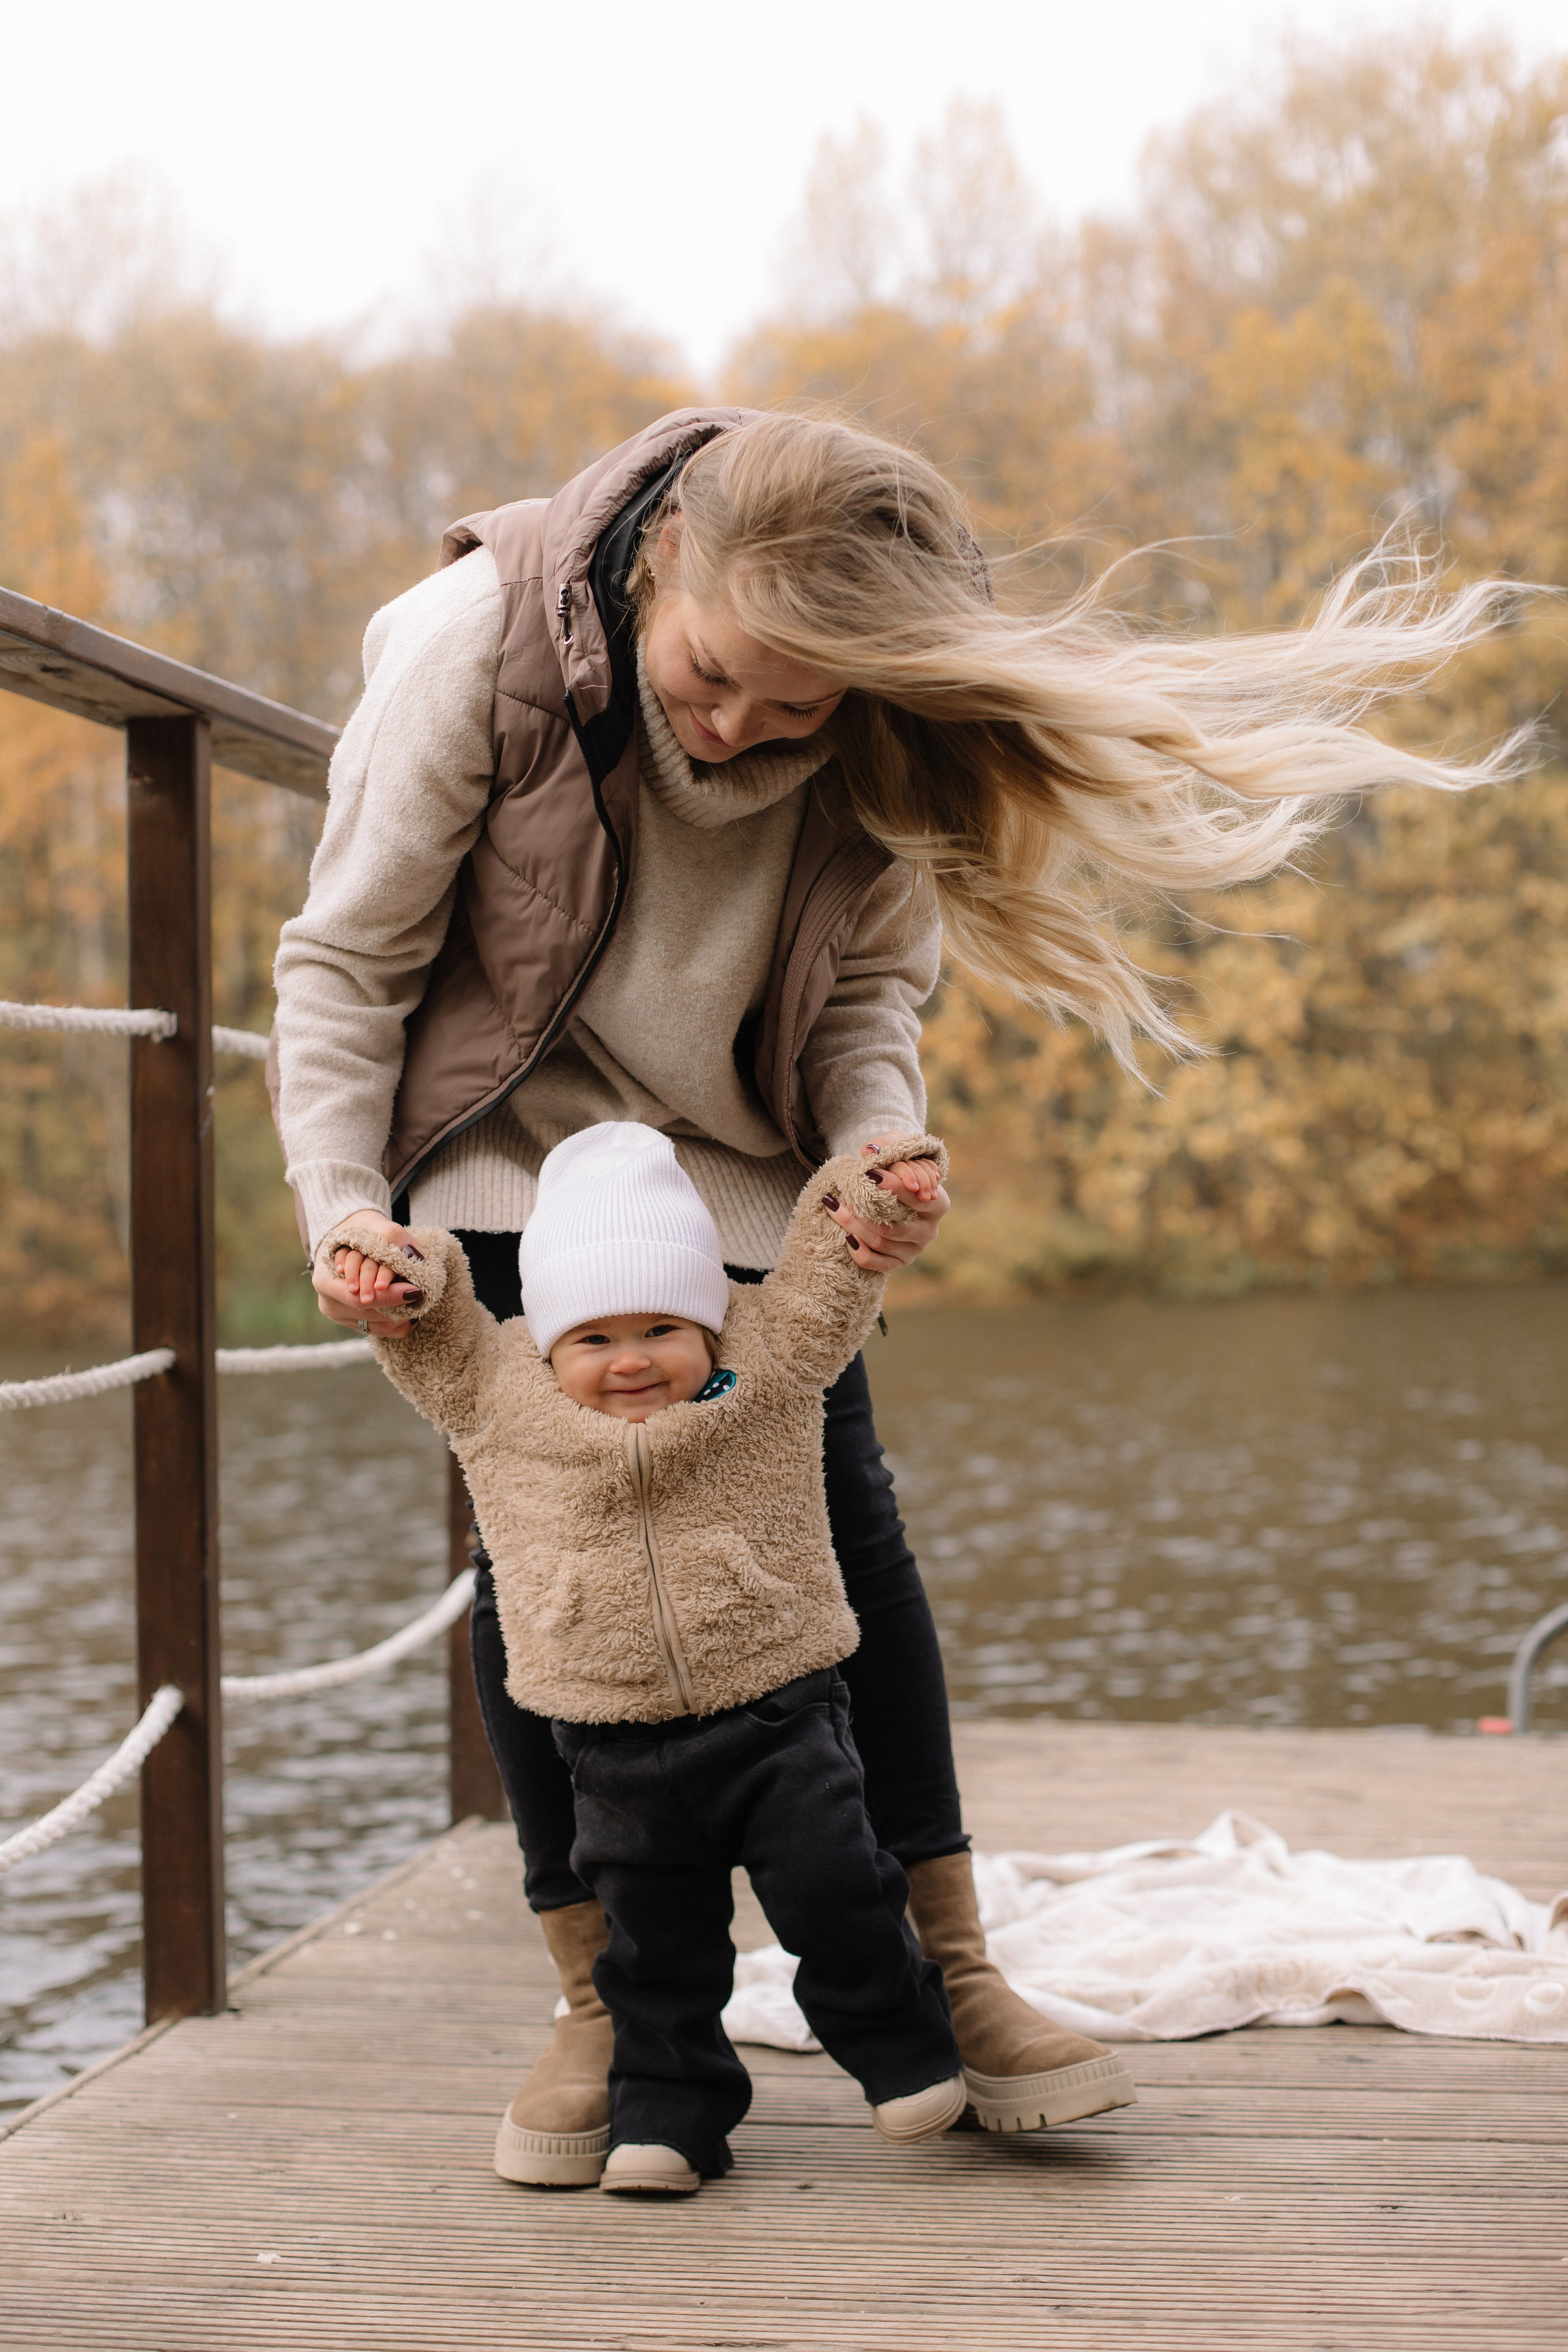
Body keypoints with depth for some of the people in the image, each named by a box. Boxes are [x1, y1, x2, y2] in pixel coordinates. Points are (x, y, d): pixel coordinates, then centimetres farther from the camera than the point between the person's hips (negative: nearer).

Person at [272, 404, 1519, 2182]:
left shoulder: (874, 746, -20)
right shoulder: (482, 645, -27)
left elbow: (867, 986, -7)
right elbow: (346, 956, -16)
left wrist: (878, 1144, -27)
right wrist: (343, 1199, -26)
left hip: (738, 1153, 2)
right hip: (507, 1136, -2)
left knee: (841, 1519, -3)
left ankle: (952, 1979, 7)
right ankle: (597, 2008, 6)